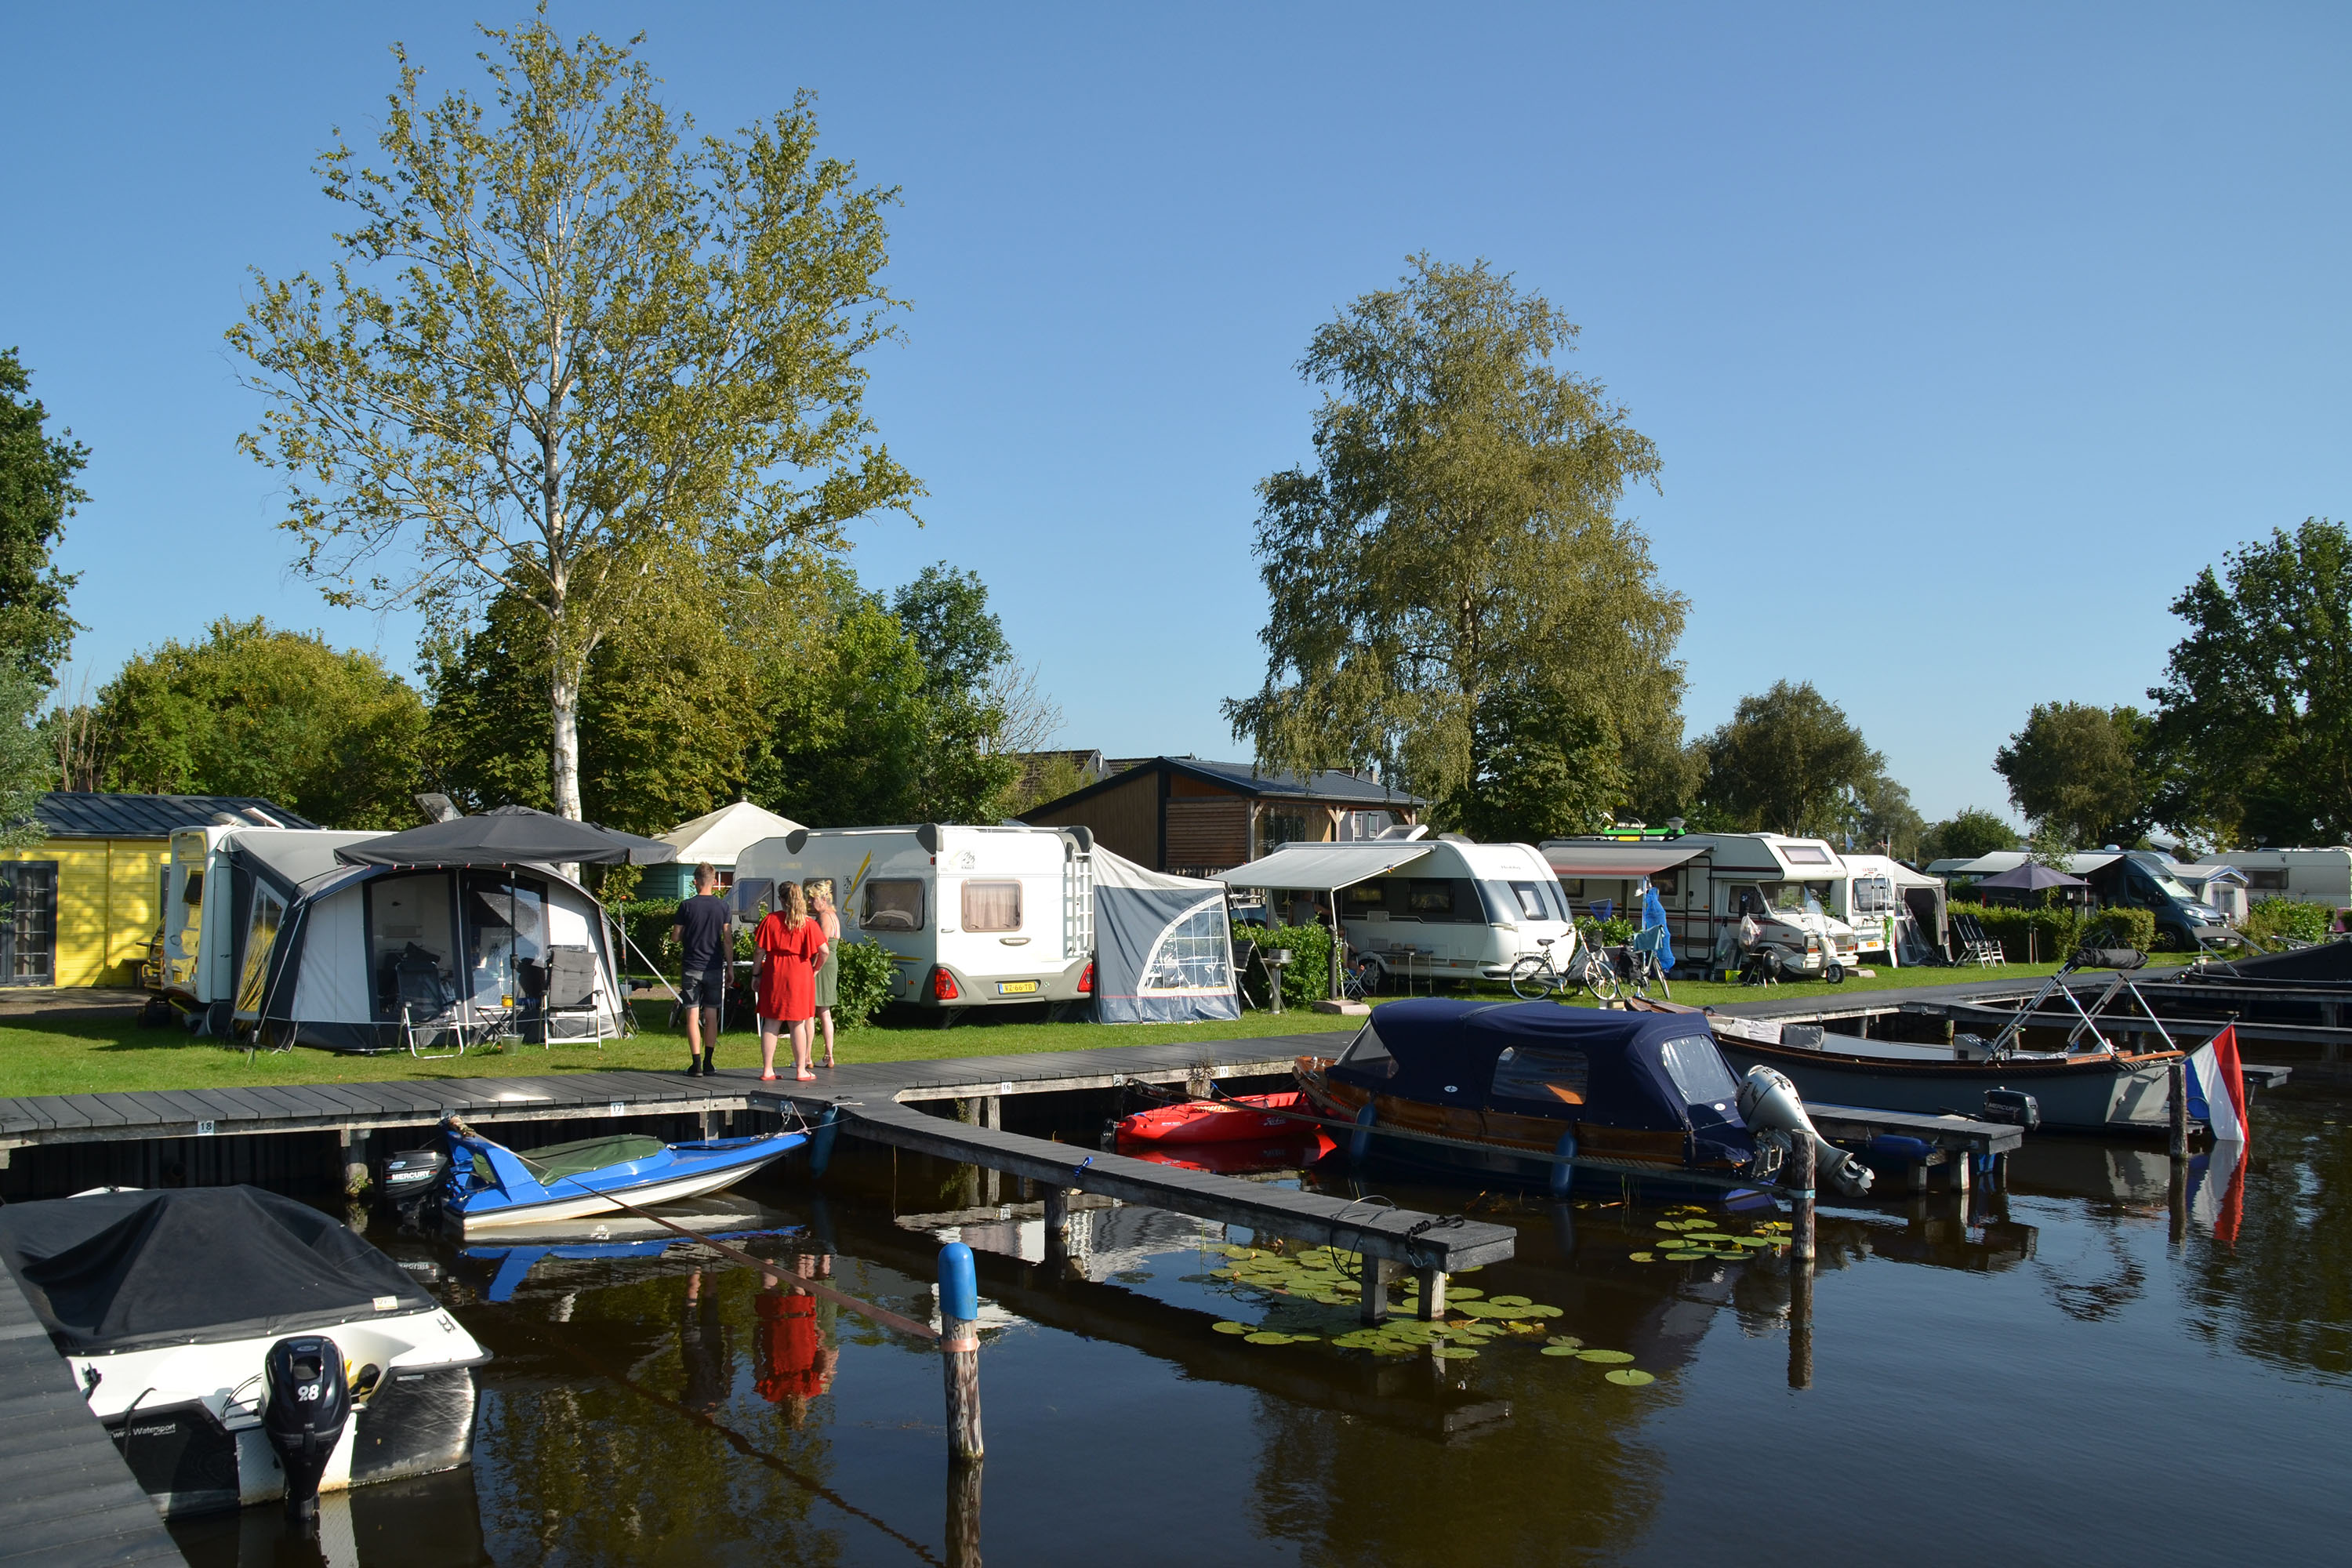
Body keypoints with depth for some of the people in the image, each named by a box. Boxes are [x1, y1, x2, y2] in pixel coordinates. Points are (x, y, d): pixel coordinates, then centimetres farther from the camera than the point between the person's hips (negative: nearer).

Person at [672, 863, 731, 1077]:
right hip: (715, 968, 2)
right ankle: (708, 1063, 12)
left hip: (692, 968, -2)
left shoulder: (687, 906, -5)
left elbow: (676, 936, 1)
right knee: (711, 1015, 10)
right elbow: (728, 940, 0)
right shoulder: (722, 907, -1)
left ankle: (696, 1064, -3)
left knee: (693, 1015, 1)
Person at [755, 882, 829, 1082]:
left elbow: (760, 950, -2)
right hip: (800, 976, -1)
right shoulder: (808, 923, -3)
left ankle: (767, 1070, 8)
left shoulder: (771, 920, -2)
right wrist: (815, 969, 7)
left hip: (774, 975, 1)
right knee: (798, 1024, 6)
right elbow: (823, 951, -9)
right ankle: (801, 1070, 11)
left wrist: (756, 975, 8)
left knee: (771, 1023, 8)